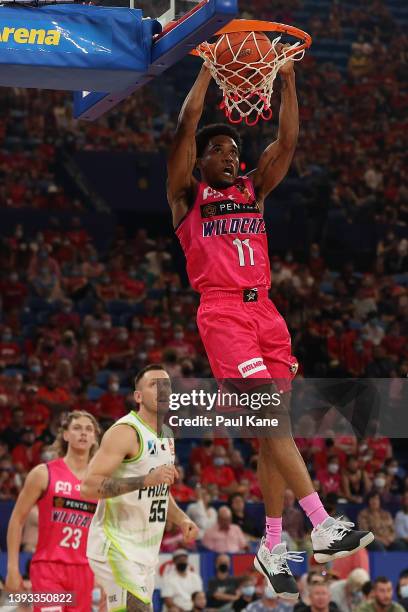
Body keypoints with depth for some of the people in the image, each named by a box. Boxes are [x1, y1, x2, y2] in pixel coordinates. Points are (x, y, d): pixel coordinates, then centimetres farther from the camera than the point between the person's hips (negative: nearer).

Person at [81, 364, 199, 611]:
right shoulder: (125, 432, -15)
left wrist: (181, 519, 8)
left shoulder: (167, 436, 14)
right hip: (116, 545, -9)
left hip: (146, 551, 9)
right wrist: (146, 480, -31)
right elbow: (88, 487, -25)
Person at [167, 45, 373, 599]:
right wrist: (209, 68, -4)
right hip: (223, 313, -6)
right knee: (273, 417, -16)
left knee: (273, 427, 2)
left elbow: (287, 142, 13)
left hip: (265, 311, 6)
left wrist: (287, 79, 6)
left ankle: (272, 546, 8)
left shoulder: (253, 190, 21)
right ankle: (323, 528, -23)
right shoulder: (187, 195, 7)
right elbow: (185, 129, -5)